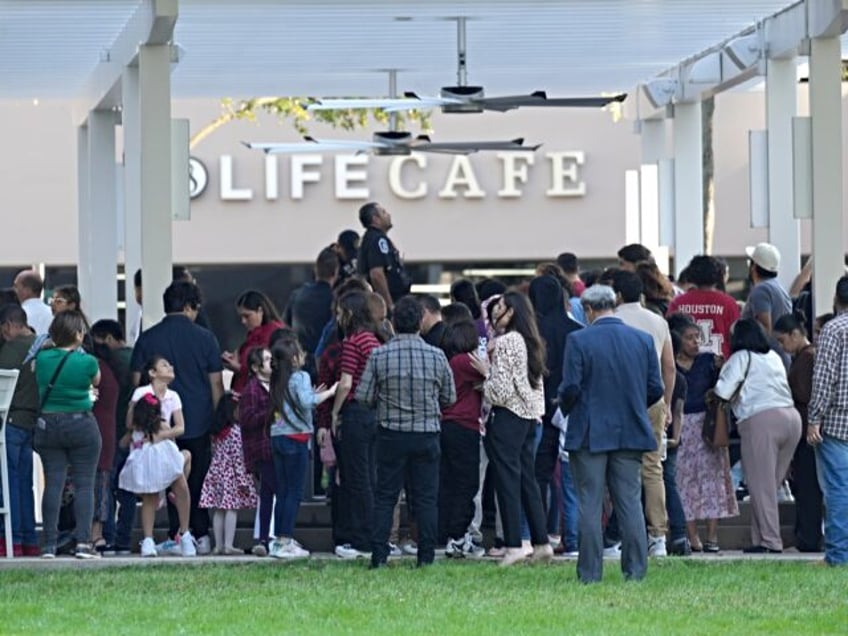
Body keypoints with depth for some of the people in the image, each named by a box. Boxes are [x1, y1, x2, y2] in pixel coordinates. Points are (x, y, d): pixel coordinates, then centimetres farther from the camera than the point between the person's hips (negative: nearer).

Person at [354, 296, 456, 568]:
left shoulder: (379, 356, -8)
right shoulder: (436, 356, -5)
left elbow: (363, 396, -7)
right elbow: (450, 398, 4)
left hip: (391, 435, 0)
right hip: (427, 435, 0)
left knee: (385, 496, 6)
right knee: (426, 497, 7)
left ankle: (379, 555, 2)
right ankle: (426, 555, 6)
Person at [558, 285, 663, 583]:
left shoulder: (579, 340, -10)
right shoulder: (643, 340, 2)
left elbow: (570, 388, -12)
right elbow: (656, 389, 2)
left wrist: (566, 408, 9)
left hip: (589, 434, -3)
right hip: (631, 433, 3)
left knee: (589, 505, 2)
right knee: (630, 502, 7)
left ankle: (590, 571, 2)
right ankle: (636, 569, 5)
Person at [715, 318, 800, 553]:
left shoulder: (741, 358, 4)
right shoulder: (775, 358, 24)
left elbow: (723, 391, -5)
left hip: (761, 419, -7)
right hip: (791, 417, 7)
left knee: (762, 485, -4)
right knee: (772, 484, 9)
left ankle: (770, 541, -8)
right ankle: (761, 537, 7)